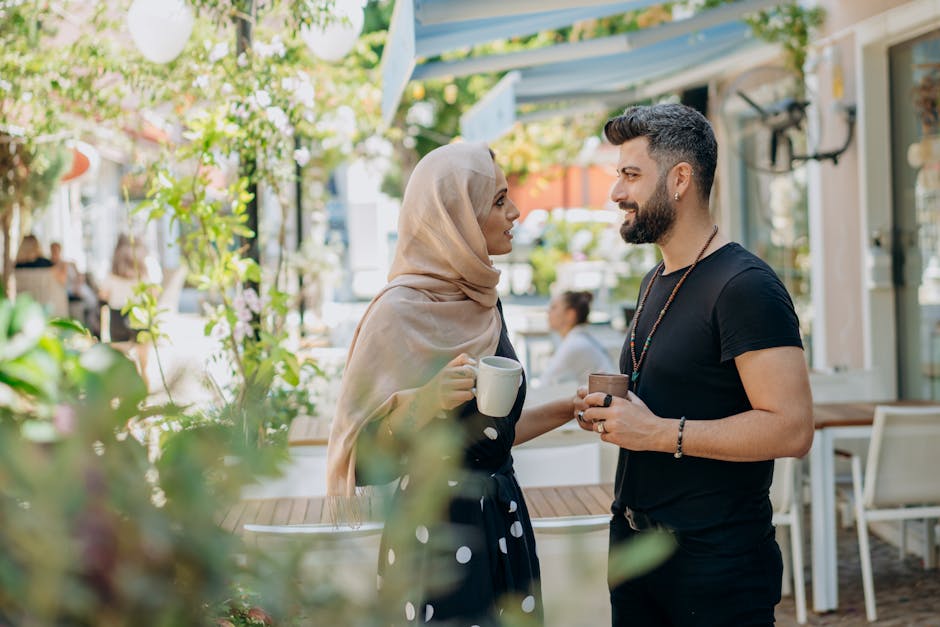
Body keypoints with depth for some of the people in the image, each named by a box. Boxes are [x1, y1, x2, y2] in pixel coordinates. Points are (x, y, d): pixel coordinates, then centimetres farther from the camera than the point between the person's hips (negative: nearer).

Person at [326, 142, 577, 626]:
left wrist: (569, 409, 11)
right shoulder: (400, 310, -14)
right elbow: (363, 450, -14)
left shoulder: (483, 303, 8)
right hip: (436, 529, -7)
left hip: (503, 520, 7)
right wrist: (425, 401, -29)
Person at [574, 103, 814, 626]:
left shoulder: (745, 286, -16)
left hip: (716, 559, -8)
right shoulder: (655, 284, 13)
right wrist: (613, 411, 4)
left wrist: (659, 432, -22)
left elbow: (791, 429, -24)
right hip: (636, 544, 8)